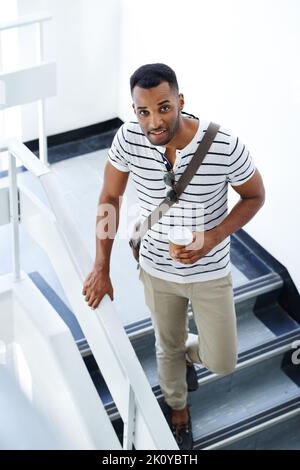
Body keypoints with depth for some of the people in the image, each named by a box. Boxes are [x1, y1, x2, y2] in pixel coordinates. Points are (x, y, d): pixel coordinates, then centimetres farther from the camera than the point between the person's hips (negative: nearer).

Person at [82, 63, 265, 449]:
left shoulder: (225, 146, -29)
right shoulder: (128, 139, -22)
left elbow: (255, 196, -9)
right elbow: (110, 197, -5)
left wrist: (215, 236, -26)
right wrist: (101, 268, -4)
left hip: (211, 272, -1)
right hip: (157, 269, 1)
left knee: (222, 363, 11)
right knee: (168, 347, 23)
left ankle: (189, 348, 48)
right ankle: (178, 409, 54)